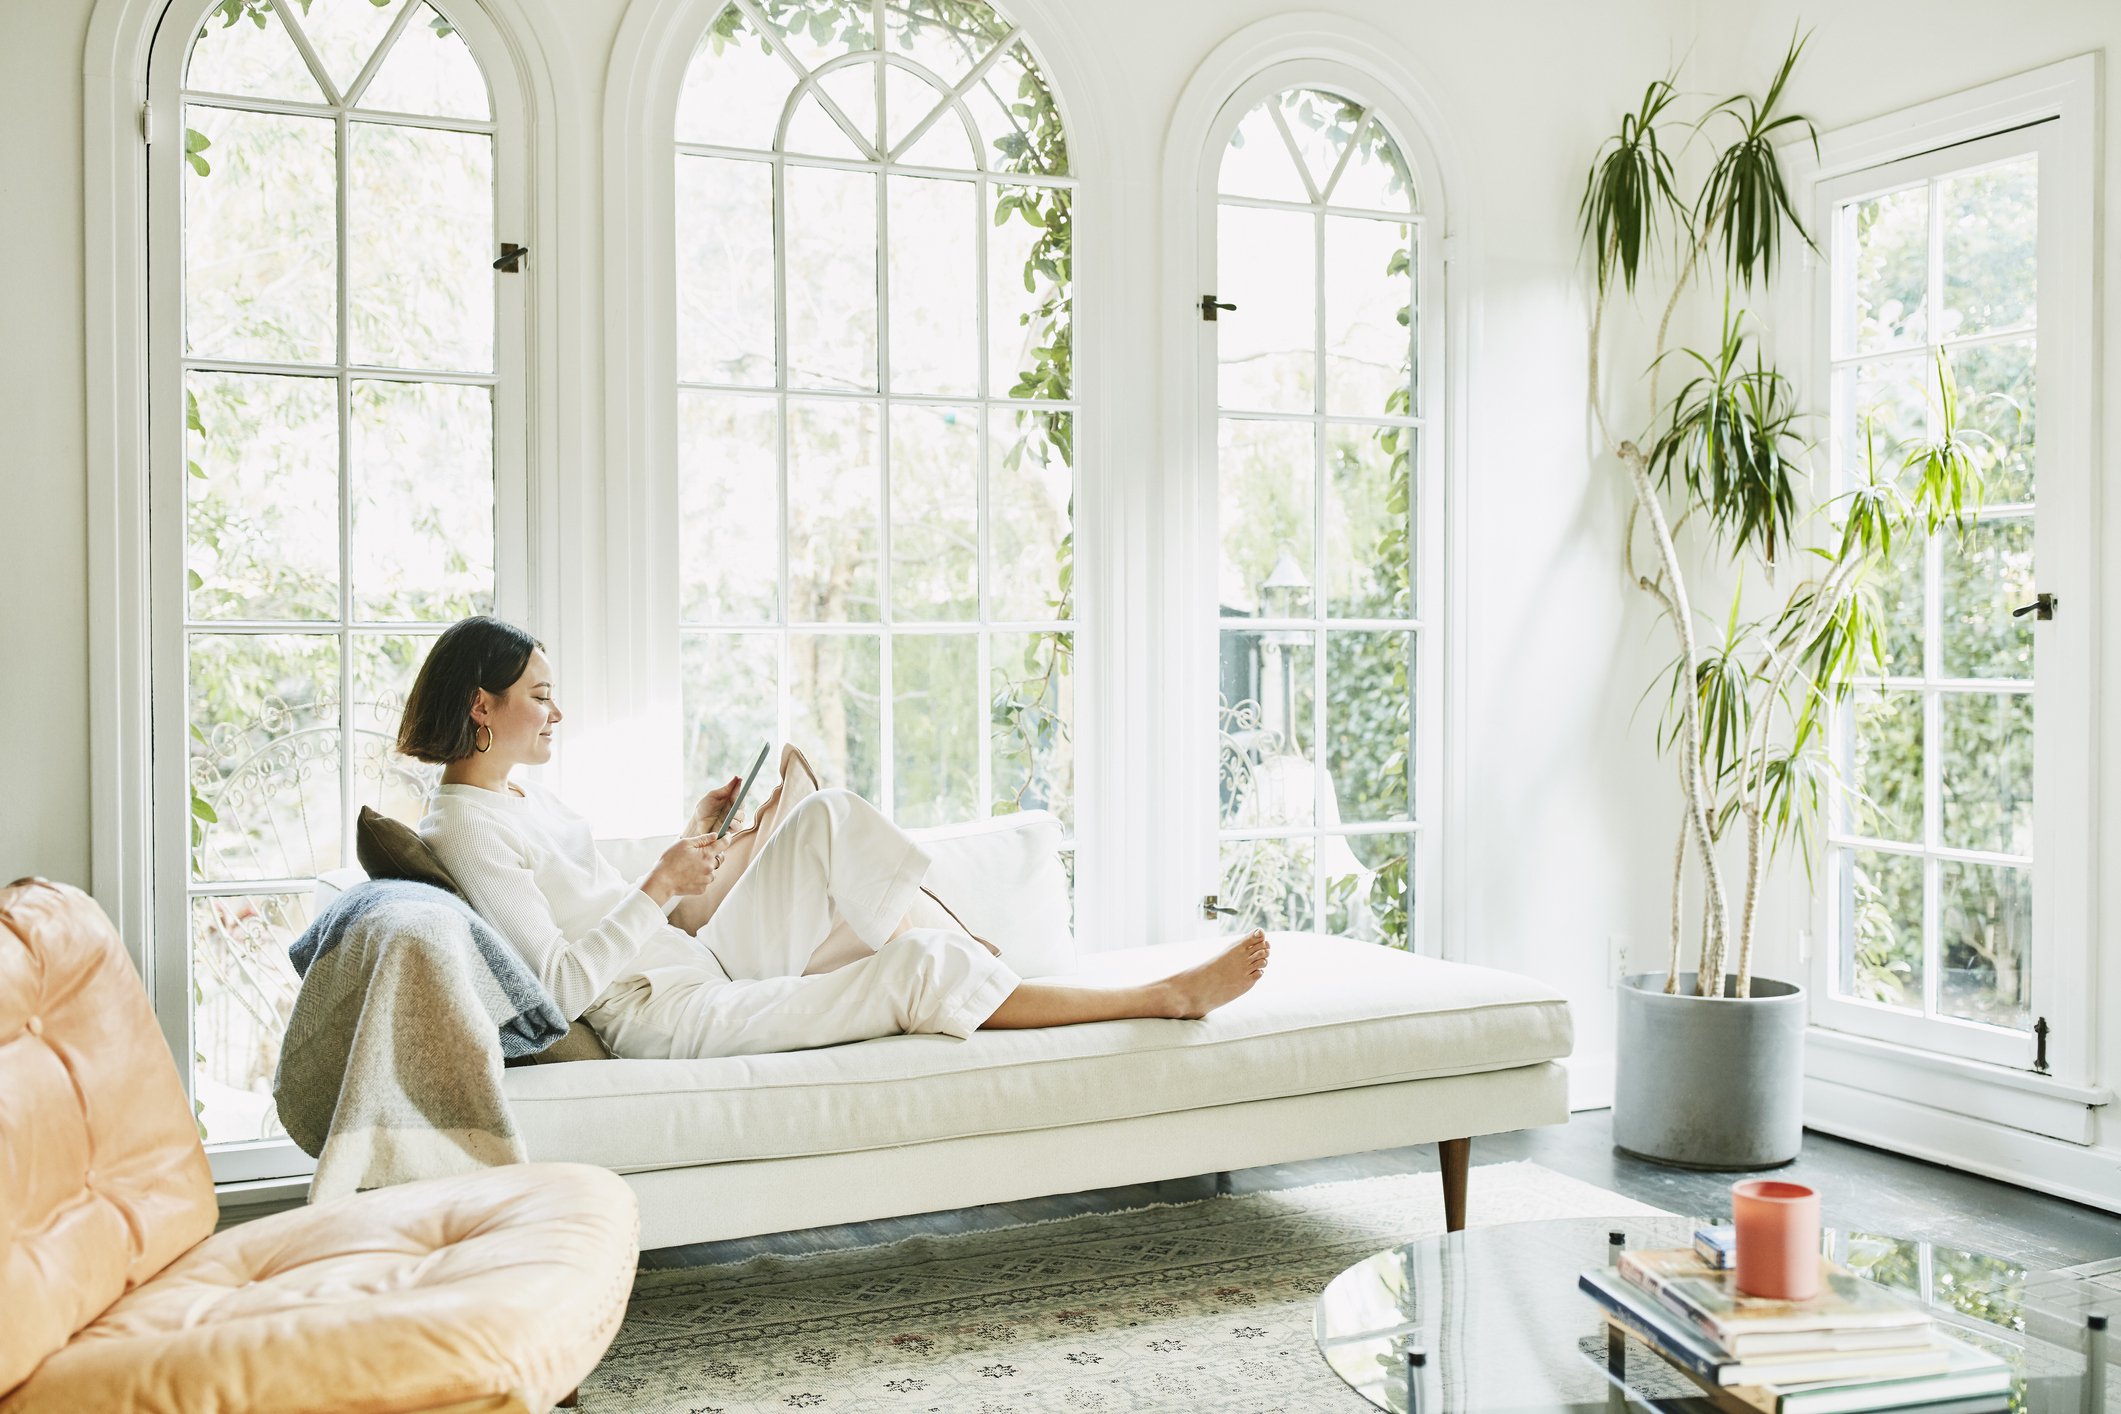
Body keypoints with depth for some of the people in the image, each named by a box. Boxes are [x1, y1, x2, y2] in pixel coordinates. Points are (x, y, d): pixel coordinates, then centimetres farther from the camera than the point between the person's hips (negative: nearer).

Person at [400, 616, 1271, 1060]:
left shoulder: (526, 798, 15)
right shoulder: (467, 826, -15)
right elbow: (563, 985, -23)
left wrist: (695, 834, 10)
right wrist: (661, 888, -21)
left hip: (707, 968, 10)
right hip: (662, 1018, -10)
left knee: (829, 815, -3)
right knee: (917, 972, -17)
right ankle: (1167, 996, -8)